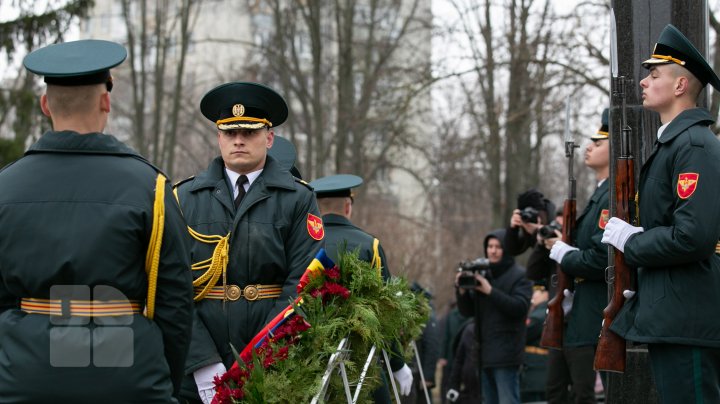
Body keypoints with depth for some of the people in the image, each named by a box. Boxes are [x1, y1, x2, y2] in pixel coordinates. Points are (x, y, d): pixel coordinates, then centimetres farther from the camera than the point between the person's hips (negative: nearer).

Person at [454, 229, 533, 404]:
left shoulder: (519, 276, -2)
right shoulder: (483, 274, 14)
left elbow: (520, 307, -15)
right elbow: (468, 311, 14)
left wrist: (490, 291, -19)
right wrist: (462, 291, -5)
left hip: (506, 355, -7)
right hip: (485, 353, 7)